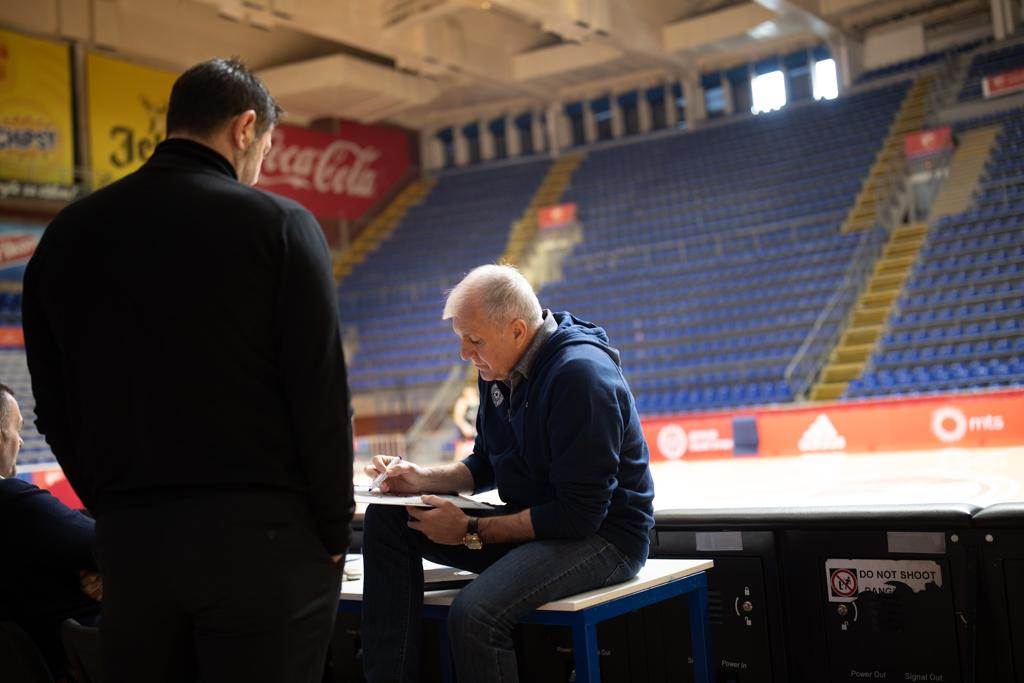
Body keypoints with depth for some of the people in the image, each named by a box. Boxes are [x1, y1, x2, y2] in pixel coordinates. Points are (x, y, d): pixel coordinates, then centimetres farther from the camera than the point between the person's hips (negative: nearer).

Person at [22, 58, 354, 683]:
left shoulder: (69, 233, 8)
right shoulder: (278, 223, -6)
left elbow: (54, 410, 10)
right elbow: (321, 392, -10)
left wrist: (118, 509, 16)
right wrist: (334, 531, -1)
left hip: (127, 539, 5)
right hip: (258, 535, -4)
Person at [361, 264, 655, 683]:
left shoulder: (581, 374, -22)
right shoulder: (500, 367, 5)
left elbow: (580, 514, -24)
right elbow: (486, 466, 17)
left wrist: (472, 532, -18)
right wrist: (422, 479, -2)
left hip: (603, 534, -9)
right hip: (533, 522, 9)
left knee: (474, 613, -34)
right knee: (385, 518, -2)